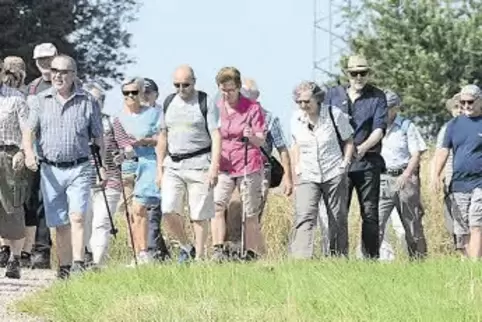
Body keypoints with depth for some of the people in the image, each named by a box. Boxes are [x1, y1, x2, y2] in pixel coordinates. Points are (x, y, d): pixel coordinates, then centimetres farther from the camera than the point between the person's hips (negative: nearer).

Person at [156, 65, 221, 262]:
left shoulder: (206, 103, -1)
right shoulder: (169, 103, 13)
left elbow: (216, 137, -6)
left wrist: (214, 168, -16)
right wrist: (160, 169, 15)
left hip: (198, 164, -4)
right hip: (173, 165, 4)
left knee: (199, 215, -3)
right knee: (168, 211, -9)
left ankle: (198, 257, 5)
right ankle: (186, 247, 11)